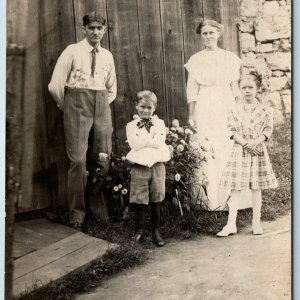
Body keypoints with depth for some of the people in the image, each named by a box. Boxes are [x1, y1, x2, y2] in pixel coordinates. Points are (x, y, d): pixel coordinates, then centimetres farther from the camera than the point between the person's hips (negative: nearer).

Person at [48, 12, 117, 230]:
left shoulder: (107, 56, 13)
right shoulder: (72, 51, -1)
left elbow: (112, 89, 24)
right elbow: (55, 85, -4)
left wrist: (103, 105, 14)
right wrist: (67, 107, 5)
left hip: (102, 106, 4)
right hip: (77, 104, -4)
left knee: (104, 158, 3)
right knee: (78, 158, -9)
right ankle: (77, 212, 3)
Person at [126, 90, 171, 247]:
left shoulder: (159, 123, 8)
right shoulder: (131, 125, 4)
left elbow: (160, 142, -7)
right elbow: (134, 144, -11)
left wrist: (144, 140, -9)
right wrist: (152, 139, -9)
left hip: (157, 165, 1)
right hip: (139, 167, -1)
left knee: (156, 201, 7)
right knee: (139, 201, 3)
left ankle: (156, 231, 19)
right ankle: (139, 230, 19)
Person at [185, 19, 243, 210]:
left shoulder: (230, 58, 7)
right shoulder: (196, 60, 5)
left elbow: (236, 87, 8)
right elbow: (192, 90, 4)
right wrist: (191, 115, -1)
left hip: (226, 108, 1)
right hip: (204, 109, -1)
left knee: (228, 151, -1)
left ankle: (230, 197, 11)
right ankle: (210, 199, 3)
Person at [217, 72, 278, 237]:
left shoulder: (265, 110, 4)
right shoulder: (235, 111, 4)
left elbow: (267, 130, -2)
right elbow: (232, 131, -3)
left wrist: (255, 142, -19)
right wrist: (245, 143, -17)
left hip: (258, 150, 1)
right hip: (239, 151, 0)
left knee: (256, 187, 7)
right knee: (236, 187, -2)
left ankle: (256, 222, 18)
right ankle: (231, 224, 1)